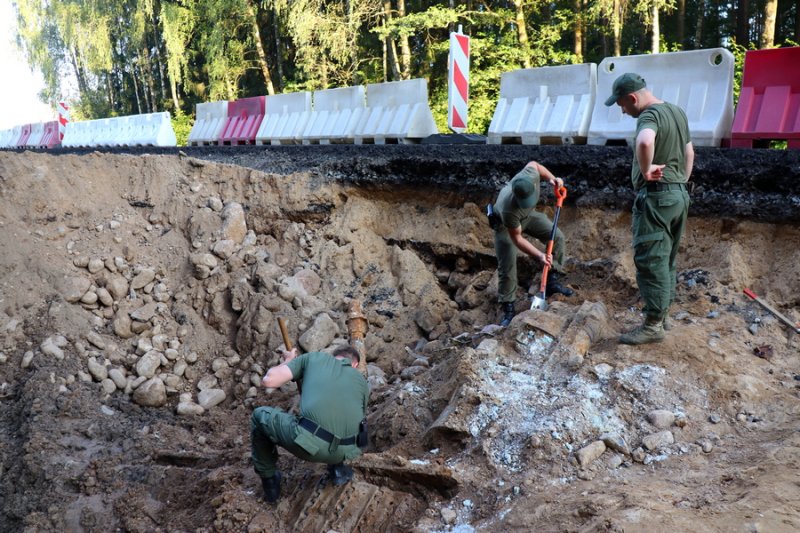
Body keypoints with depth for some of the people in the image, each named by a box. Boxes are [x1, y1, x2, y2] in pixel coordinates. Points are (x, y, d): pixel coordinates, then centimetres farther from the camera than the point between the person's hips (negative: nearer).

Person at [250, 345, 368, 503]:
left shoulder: (314, 357, 16)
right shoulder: (362, 381, 23)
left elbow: (268, 380, 7)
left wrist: (287, 362, 29)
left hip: (309, 442, -4)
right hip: (342, 451, 4)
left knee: (260, 416, 26)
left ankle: (269, 480, 32)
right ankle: (337, 468, 29)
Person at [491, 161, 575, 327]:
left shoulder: (531, 174, -36)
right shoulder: (509, 209, -46)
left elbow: (533, 163, -7)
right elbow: (517, 239, -31)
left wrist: (552, 178, -18)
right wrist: (540, 256, -37)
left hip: (529, 214, 6)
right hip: (506, 224, -6)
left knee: (557, 236, -4)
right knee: (507, 267, -12)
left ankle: (552, 282, 6)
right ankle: (508, 310, -1)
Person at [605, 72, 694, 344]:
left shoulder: (650, 115, -16)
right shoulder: (677, 111, 15)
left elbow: (645, 142, -39)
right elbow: (689, 153, 23)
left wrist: (646, 170, -24)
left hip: (656, 196, -10)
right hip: (679, 194, 10)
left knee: (650, 261, -5)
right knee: (667, 259, 16)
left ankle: (653, 325, -1)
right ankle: (663, 313, 26)